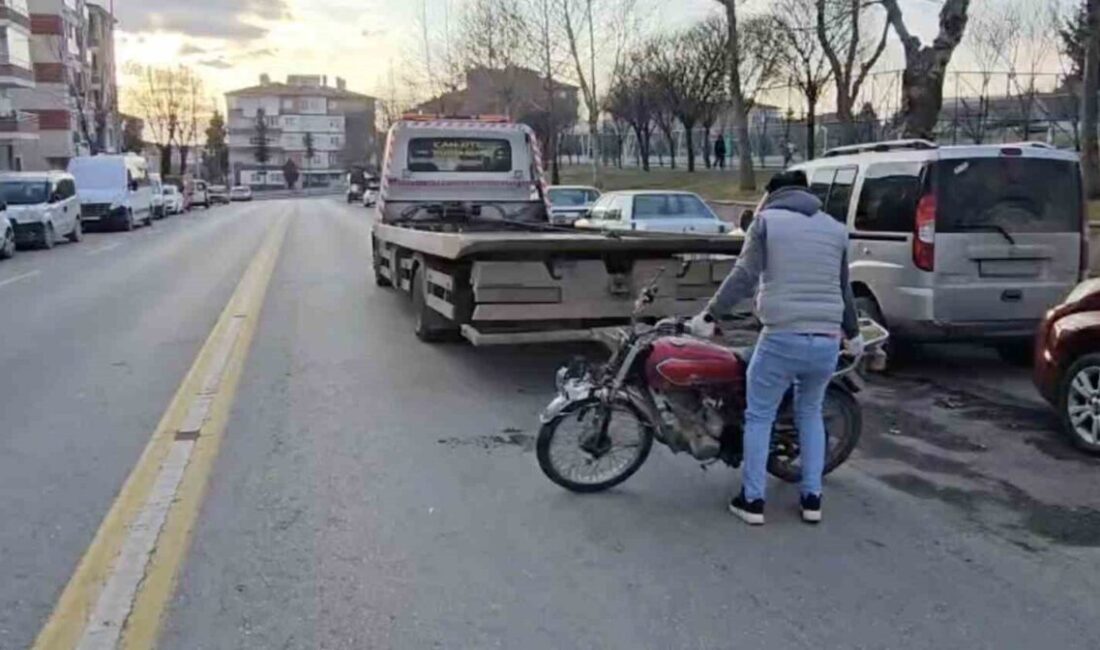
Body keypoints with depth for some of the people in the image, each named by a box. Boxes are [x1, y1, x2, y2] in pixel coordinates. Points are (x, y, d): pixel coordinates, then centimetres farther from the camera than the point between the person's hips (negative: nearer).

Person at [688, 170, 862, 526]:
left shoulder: (766, 221, 3)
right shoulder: (835, 228, 16)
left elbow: (744, 277, -9)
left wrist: (709, 315, -4)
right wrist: (853, 333, 36)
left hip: (781, 339, -4)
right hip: (827, 341, 5)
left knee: (759, 417, 11)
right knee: (810, 414, 23)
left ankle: (752, 501, 15)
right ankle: (812, 499, 24)